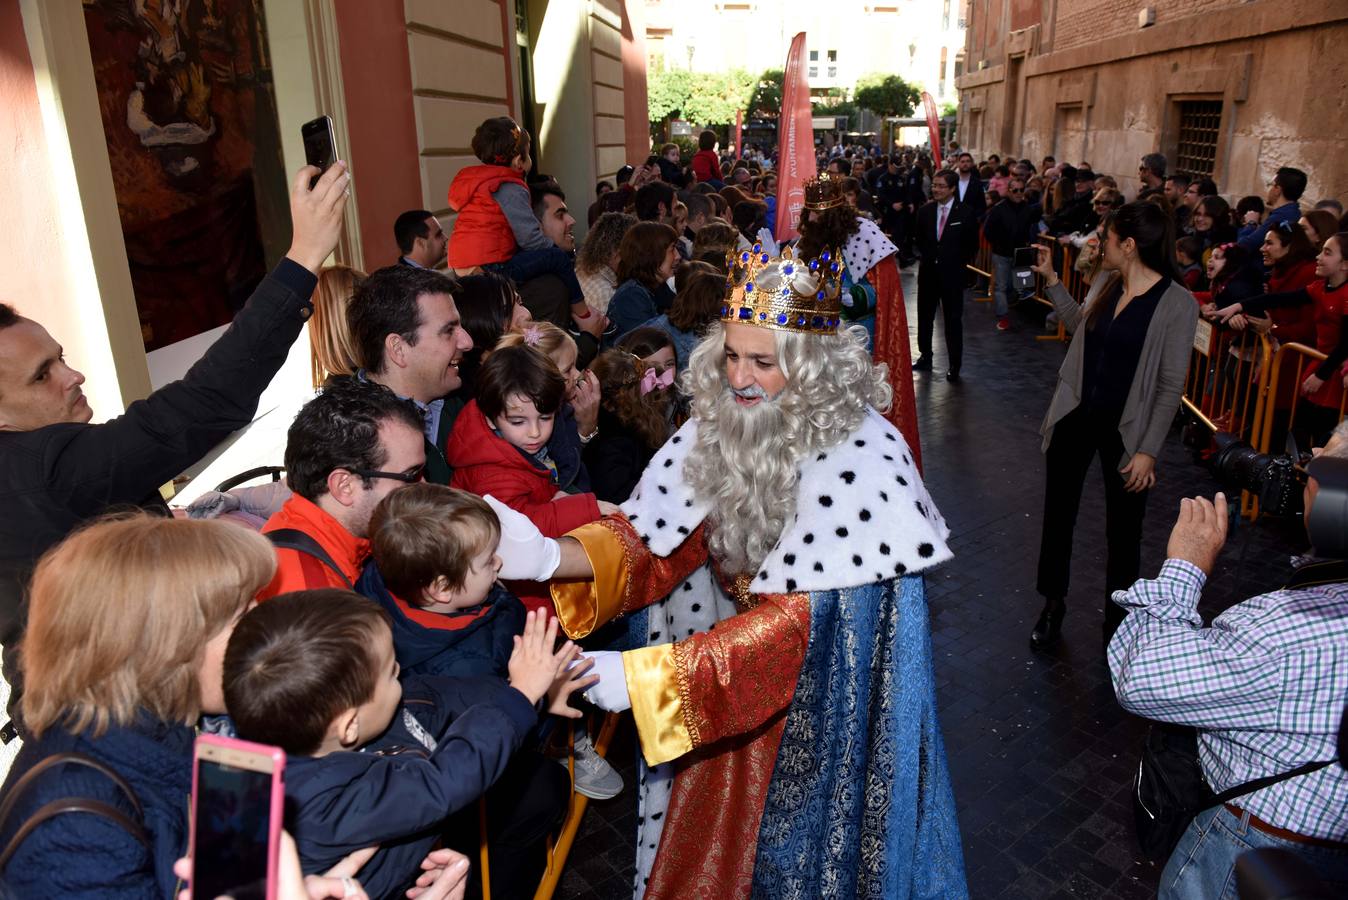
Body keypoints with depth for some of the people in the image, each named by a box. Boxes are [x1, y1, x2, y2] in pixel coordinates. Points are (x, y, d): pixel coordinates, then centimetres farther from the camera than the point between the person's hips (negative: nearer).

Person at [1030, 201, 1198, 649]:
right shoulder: (1104, 284, 1)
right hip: (1075, 417, 5)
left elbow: (1170, 387, -14)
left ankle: (1116, 618, 30)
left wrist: (1149, 450, -15)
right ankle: (1053, 604, 31)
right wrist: (1051, 280, 16)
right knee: (1058, 515, 13)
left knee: (1123, 530, 11)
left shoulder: (1177, 303, -15)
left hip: (1125, 428, -5)